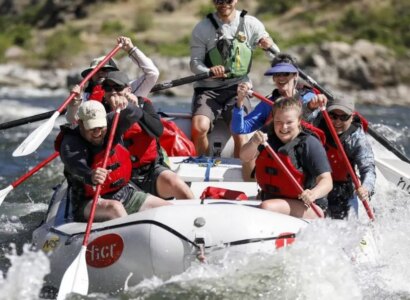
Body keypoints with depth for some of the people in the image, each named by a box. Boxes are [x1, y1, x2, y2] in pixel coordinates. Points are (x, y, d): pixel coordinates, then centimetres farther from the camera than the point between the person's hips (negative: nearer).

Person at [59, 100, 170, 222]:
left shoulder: (110, 124, 1)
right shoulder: (70, 144, -16)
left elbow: (136, 114, -13)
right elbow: (77, 166, -37)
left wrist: (125, 106, -38)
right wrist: (90, 176, -60)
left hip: (123, 193, 6)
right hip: (90, 203, -6)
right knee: (115, 207, -38)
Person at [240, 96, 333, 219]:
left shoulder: (310, 144, -14)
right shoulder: (267, 134, 2)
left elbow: (326, 181, -20)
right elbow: (245, 157, -9)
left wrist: (313, 194, -43)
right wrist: (254, 143, -32)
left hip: (309, 208, -6)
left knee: (267, 207, -29)